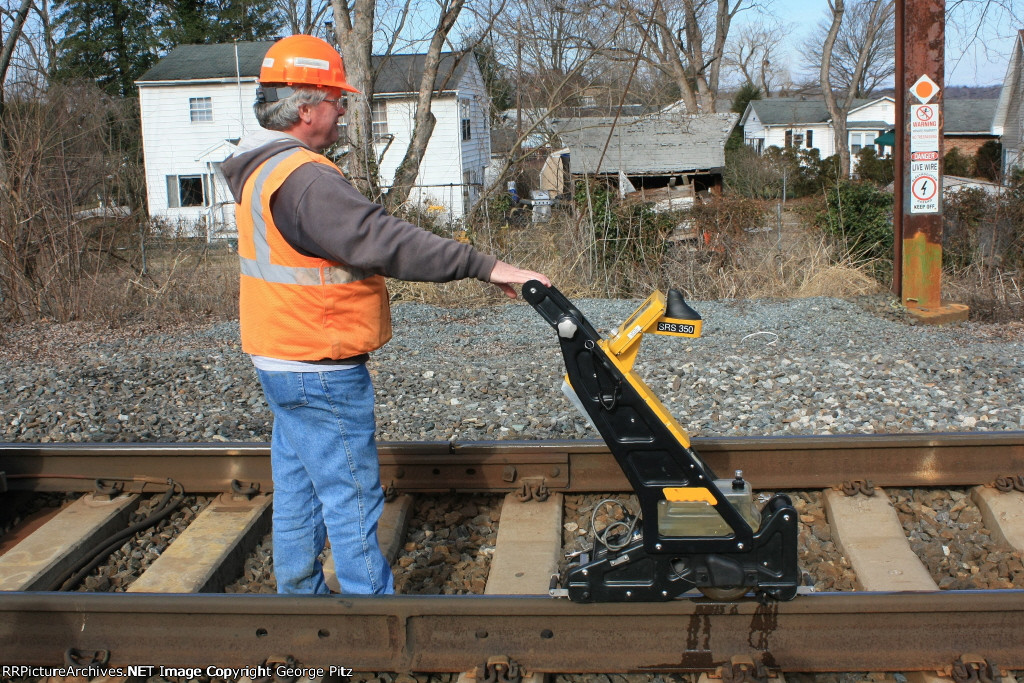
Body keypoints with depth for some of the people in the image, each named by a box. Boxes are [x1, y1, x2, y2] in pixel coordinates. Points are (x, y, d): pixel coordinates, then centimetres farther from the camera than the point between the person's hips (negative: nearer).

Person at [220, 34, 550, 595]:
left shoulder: (261, 171, 12)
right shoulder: (302, 179, -23)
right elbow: (382, 240, -31)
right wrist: (484, 266, -30)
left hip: (283, 361, 11)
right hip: (319, 371, -11)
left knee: (298, 488, 18)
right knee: (353, 497, -1)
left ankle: (299, 591, 29)